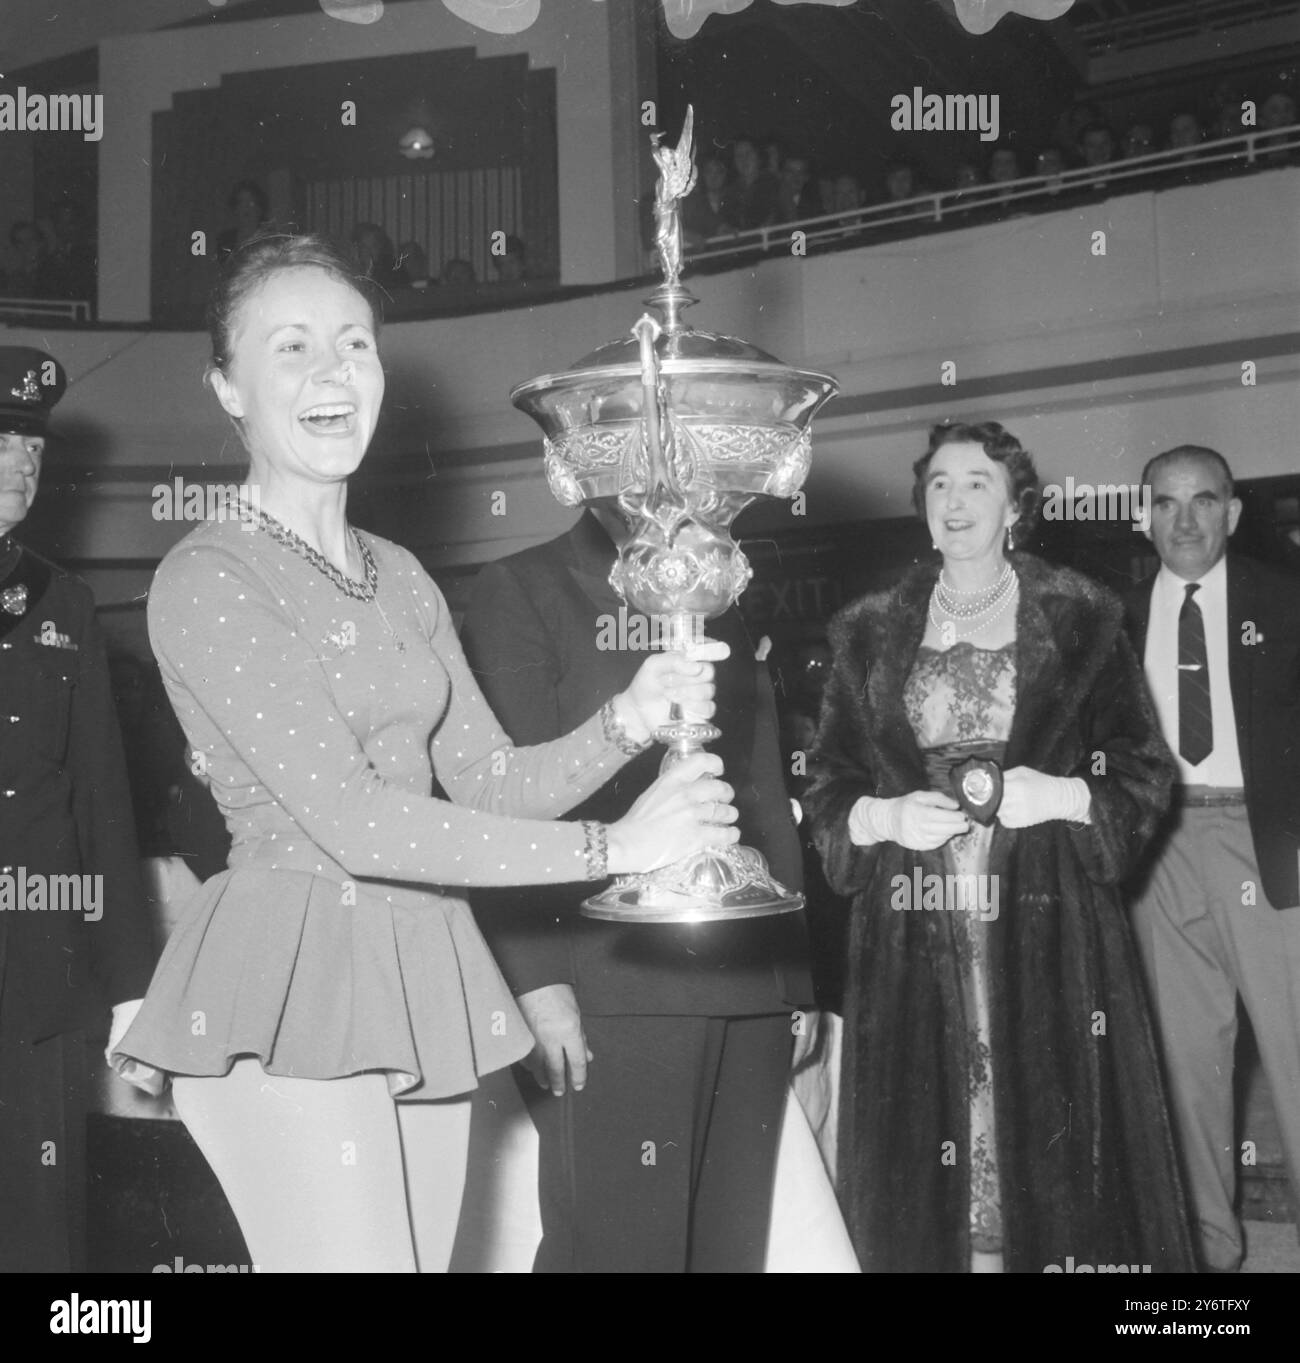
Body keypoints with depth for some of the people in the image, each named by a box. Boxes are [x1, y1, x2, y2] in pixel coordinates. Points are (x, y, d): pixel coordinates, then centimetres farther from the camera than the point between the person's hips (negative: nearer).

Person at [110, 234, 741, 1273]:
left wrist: (626, 723, -9)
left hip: (426, 980, 7)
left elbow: (490, 778, 10)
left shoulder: (400, 577, 14)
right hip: (288, 987, -7)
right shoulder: (206, 582, -10)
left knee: (426, 1255, 11)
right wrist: (611, 846, -18)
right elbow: (351, 823, -17)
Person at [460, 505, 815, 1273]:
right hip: (610, 990, -5)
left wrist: (798, 982, 11)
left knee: (732, 1244, 7)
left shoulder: (726, 611, 19)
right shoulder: (524, 591, 2)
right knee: (616, 1243, -4)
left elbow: (770, 801, 17)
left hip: (750, 990, 5)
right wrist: (538, 980, -14)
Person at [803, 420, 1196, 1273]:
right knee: (926, 1159, 1)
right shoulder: (872, 633, 11)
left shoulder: (1081, 620, 6)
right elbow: (828, 791, 11)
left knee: (1052, 1150, -2)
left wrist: (1060, 797, -12)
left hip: (1048, 928, -1)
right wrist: (886, 818, -8)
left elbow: (1145, 776, 5)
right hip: (916, 937, 2)